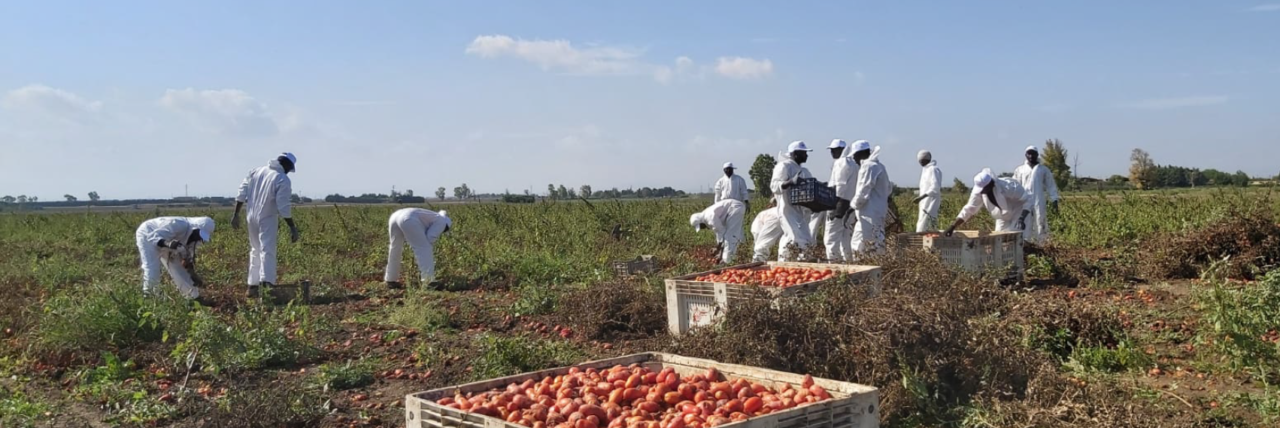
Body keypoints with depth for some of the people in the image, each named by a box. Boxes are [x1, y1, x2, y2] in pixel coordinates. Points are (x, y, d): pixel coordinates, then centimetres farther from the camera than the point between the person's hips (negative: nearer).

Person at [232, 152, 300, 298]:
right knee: (267, 251, -12)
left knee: (255, 250, 18)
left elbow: (242, 193, 7)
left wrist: (236, 214, 15)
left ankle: (253, 286, 22)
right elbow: (283, 208, -18)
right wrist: (293, 228, -12)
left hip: (252, 217, 6)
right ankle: (266, 282, -29)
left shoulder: (256, 171, 5)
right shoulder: (283, 180, -14)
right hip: (267, 220, -6)